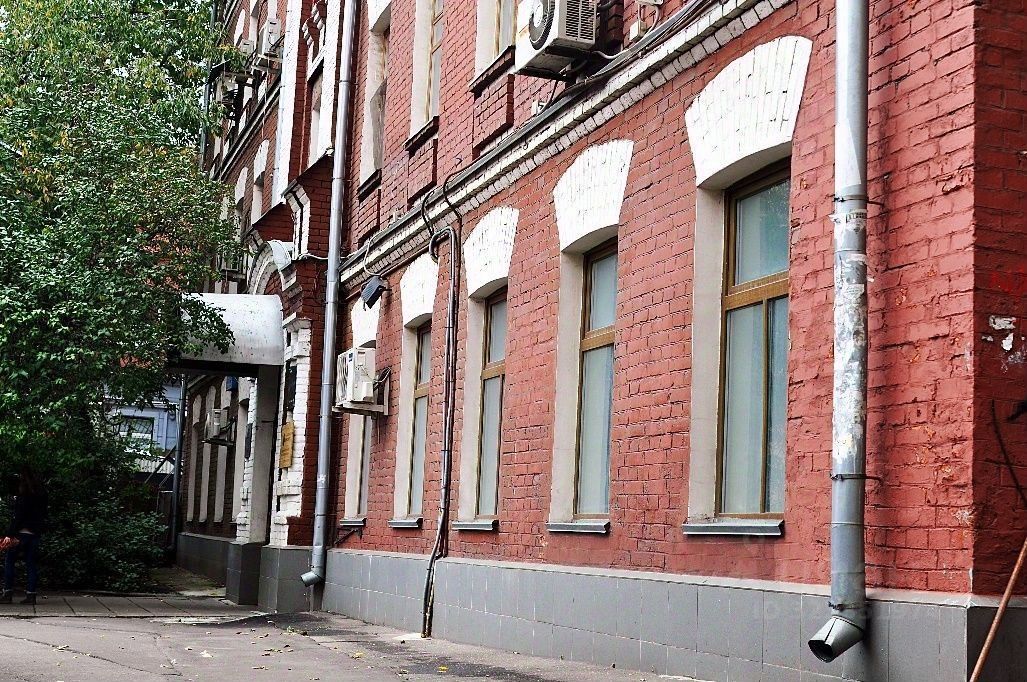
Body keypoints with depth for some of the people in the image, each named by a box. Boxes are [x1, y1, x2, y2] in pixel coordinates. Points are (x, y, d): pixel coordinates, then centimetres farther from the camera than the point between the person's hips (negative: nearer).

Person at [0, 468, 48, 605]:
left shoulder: (23, 496, -10)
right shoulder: (41, 496, 10)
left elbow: (17, 516, -15)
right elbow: (43, 516, 12)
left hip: (22, 532, -6)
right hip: (36, 533, 6)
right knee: (31, 563, 9)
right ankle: (31, 594, 5)